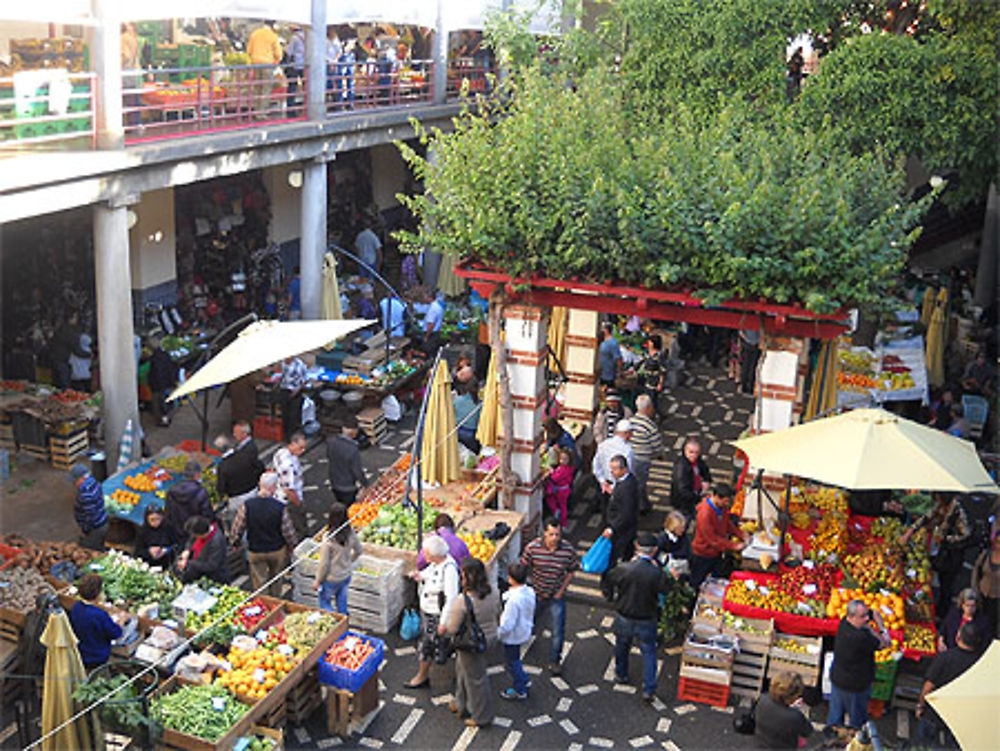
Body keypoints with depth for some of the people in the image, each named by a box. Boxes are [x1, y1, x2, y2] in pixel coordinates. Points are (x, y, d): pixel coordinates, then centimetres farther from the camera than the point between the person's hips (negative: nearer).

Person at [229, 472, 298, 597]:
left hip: (255, 552, 0)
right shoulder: (280, 507, -23)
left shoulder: (247, 505, -20)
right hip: (277, 551, 0)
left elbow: (237, 527, -10)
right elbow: (288, 531, -13)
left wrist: (234, 542, 10)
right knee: (275, 579, 24)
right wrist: (292, 545, 7)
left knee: (259, 583, 15)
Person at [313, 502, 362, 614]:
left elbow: (324, 564, -20)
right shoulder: (350, 532, -14)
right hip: (346, 576, 5)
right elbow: (358, 551, 3)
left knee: (325, 602, 18)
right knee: (342, 601, 23)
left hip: (331, 579, -5)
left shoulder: (328, 539, -29)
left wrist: (318, 581, -5)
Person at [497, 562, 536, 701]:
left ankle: (520, 691, 30)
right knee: (515, 659, 29)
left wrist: (498, 633, -15)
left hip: (512, 637, -8)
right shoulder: (530, 592, -10)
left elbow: (508, 624, -29)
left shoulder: (513, 599, -35)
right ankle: (524, 680, 43)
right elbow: (530, 613, 5)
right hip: (524, 631, 8)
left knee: (513, 663, 14)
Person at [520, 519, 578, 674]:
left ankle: (554, 661, 27)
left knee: (558, 631, 4)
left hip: (557, 596, 0)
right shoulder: (532, 547, -22)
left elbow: (571, 571, -3)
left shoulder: (568, 550, -19)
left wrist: (562, 590, -5)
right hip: (536, 594, 0)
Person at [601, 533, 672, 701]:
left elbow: (606, 583, -4)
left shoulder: (623, 569, -20)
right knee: (648, 653, 15)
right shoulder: (656, 573, -24)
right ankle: (648, 689, 13)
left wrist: (612, 598, 15)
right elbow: (667, 588, -4)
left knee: (622, 648, 26)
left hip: (624, 619, 2)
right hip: (646, 621, -2)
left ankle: (621, 675, 47)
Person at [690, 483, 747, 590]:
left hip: (717, 553, 8)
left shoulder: (722, 507, -8)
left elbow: (727, 523, 11)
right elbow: (712, 539, -29)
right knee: (696, 585, 12)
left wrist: (740, 533, -4)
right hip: (703, 556, -8)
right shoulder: (704, 514, -33)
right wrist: (733, 545, -28)